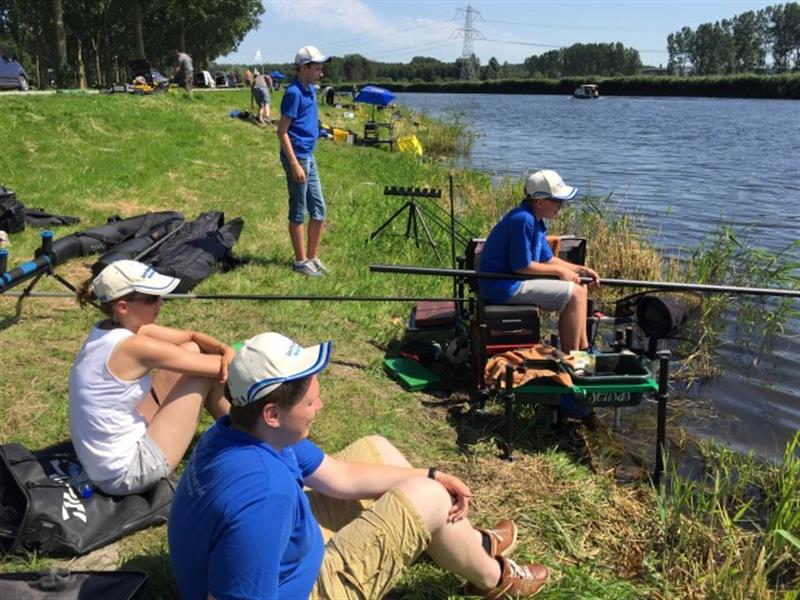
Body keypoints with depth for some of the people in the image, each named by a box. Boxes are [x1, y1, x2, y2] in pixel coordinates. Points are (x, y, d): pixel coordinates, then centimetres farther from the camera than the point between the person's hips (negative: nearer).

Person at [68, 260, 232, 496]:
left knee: (192, 351, 9)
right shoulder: (133, 346, -25)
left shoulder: (108, 330, 1)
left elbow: (192, 336, 9)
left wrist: (225, 349, -9)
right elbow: (221, 369, -17)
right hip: (126, 474, -9)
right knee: (205, 374, -6)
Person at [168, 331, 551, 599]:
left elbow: (339, 477, -1)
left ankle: (473, 544, 28)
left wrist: (430, 475, -1)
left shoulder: (242, 431, -10)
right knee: (428, 498, -8)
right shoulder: (261, 498, -40)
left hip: (282, 555, 8)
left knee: (375, 448, 12)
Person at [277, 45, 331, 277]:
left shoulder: (310, 89, 11)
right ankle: (301, 261, 12)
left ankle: (313, 257, 23)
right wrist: (295, 164, -21)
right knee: (298, 211, 1)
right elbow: (282, 131, -17)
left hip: (309, 155, 9)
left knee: (318, 209, 12)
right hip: (297, 156, -9)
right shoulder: (294, 92, -16)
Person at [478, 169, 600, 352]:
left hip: (512, 281, 11)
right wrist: (559, 270, -10)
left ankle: (583, 350, 19)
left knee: (579, 288, 14)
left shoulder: (535, 220, 10)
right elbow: (521, 266, -22)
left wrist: (580, 270, 6)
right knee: (574, 294, -12)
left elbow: (547, 259, 16)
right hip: (504, 286, -11)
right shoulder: (523, 220, -22)